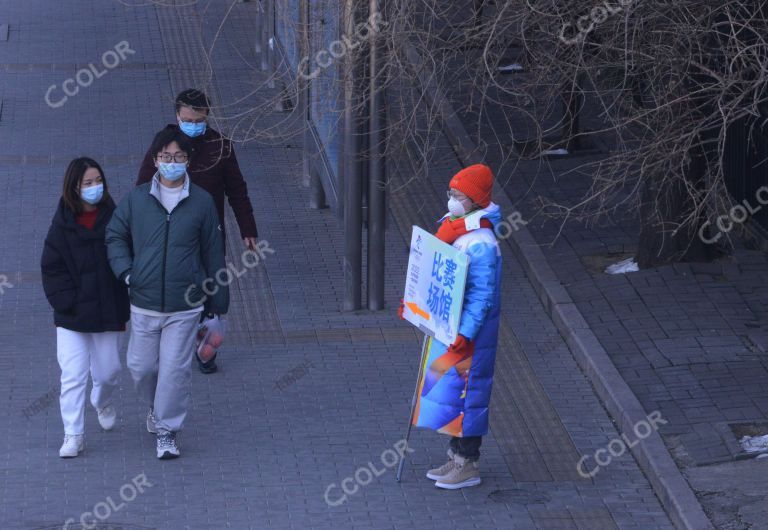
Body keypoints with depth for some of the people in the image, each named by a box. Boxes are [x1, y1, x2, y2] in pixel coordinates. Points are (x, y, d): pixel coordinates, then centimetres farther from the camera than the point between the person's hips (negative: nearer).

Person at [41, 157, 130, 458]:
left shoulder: (114, 218, -3)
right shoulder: (63, 224, -5)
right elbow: (52, 268, -3)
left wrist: (124, 307, -4)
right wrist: (67, 303, -13)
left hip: (107, 313, 1)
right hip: (72, 316, -1)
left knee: (107, 370, 13)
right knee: (72, 375, -6)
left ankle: (103, 404, 46)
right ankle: (73, 435, 0)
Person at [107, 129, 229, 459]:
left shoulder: (201, 202, 0)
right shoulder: (136, 199, 1)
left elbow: (213, 253, 5)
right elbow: (115, 236, 13)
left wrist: (219, 303, 7)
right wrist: (125, 271, -4)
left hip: (185, 306, -2)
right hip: (144, 304, 2)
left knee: (175, 369, -3)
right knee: (141, 366, 9)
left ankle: (167, 430, 11)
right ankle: (156, 406, 39)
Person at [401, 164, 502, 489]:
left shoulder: (481, 244, -23)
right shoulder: (451, 227, 7)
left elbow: (482, 297, -25)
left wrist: (465, 334, -29)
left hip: (469, 330, -10)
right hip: (446, 324, 10)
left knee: (464, 390, -2)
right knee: (446, 386, 16)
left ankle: (468, 466, 7)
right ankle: (457, 456, 27)